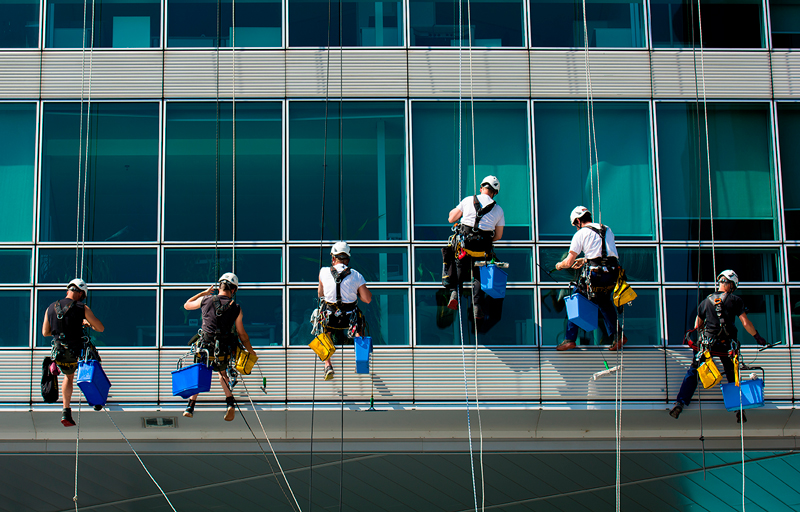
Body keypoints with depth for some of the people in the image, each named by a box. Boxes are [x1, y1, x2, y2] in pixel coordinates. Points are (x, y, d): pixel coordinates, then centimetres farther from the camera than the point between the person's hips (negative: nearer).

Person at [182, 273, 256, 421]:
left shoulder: (205, 300, -3)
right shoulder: (236, 309, -3)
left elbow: (187, 305, 18)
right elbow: (242, 334, 3)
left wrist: (204, 293, 28)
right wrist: (251, 351, 17)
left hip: (205, 350, -1)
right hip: (225, 352, 1)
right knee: (222, 372, 29)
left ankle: (191, 406, 20)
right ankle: (230, 402, 11)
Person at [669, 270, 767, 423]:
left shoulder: (706, 301, 8)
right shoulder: (736, 301, -1)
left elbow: (697, 326, 16)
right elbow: (745, 323, -4)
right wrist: (758, 337, 8)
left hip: (707, 343, 1)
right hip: (727, 346, -1)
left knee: (692, 373, 11)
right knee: (733, 376, 13)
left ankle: (679, 403, 0)